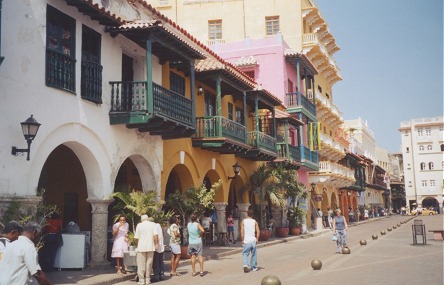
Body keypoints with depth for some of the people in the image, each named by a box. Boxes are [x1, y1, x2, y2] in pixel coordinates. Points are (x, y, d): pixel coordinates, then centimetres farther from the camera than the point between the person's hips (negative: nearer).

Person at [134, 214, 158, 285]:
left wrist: (137, 244, 16)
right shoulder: (153, 224, 2)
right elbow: (155, 236, -5)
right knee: (149, 263, 9)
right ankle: (147, 279, 12)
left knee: (141, 264, 4)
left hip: (141, 247, -1)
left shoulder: (139, 225, 0)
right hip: (151, 247, 2)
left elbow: (136, 238, 0)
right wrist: (156, 244, 4)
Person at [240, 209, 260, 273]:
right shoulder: (254, 222, 4)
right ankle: (254, 267, 20)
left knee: (245, 254, 4)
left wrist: (242, 240, 0)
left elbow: (242, 231, -5)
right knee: (254, 254, 14)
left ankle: (245, 265, -19)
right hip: (253, 240, 1)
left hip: (246, 241, -1)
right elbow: (258, 231, -2)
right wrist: (257, 239, 8)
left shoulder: (243, 221, 0)